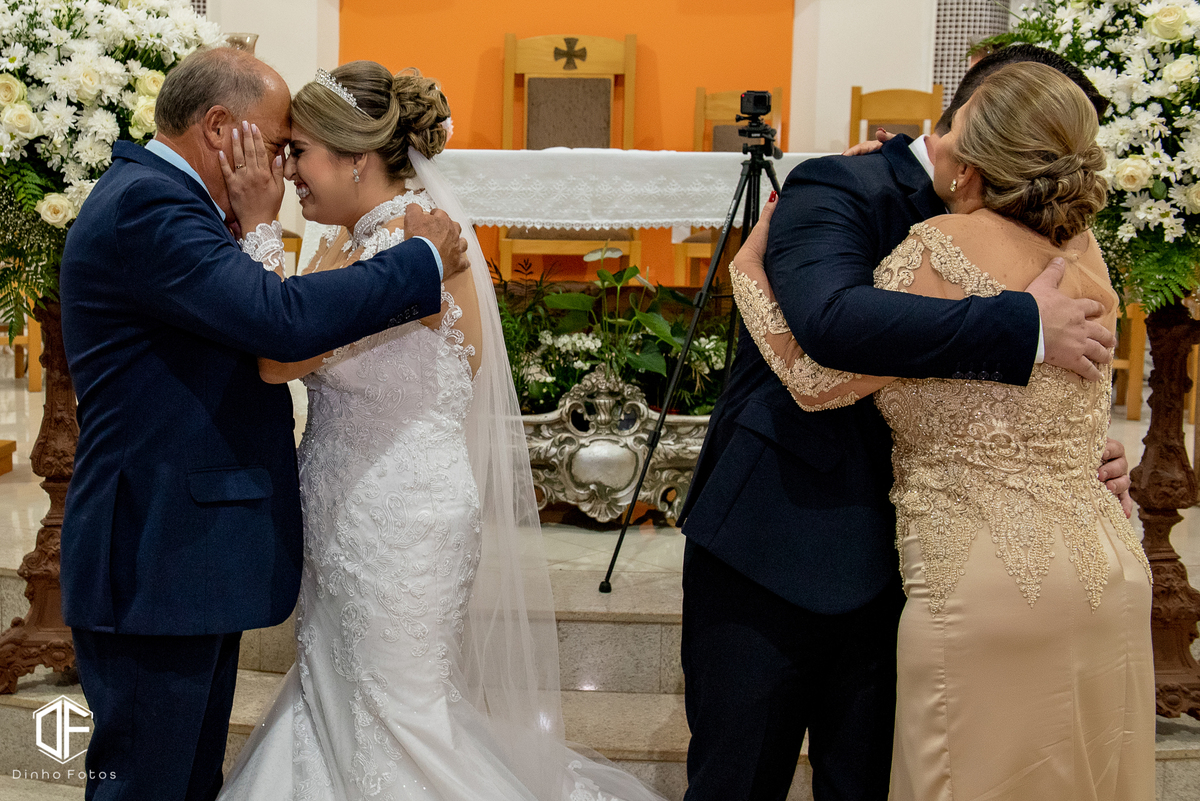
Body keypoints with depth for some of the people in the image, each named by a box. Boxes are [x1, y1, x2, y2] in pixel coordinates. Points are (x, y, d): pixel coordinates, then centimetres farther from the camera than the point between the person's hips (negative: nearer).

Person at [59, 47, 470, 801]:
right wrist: (423, 258, -18)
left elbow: (247, 329, 13)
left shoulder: (155, 197, 15)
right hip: (156, 565, -10)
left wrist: (253, 234, 0)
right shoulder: (147, 205, -19)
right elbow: (283, 318, -30)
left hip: (186, 554, 10)